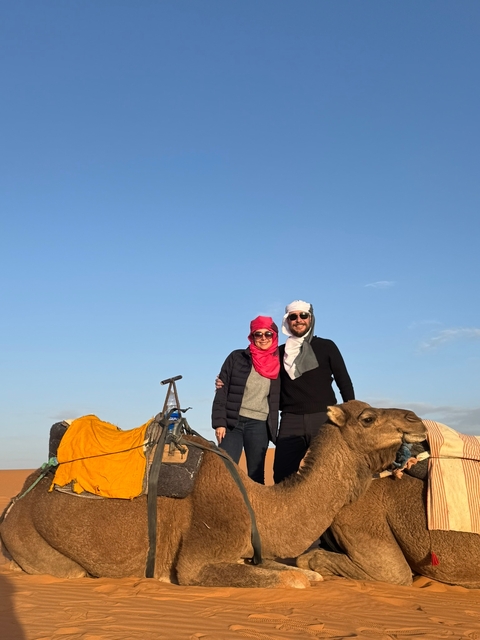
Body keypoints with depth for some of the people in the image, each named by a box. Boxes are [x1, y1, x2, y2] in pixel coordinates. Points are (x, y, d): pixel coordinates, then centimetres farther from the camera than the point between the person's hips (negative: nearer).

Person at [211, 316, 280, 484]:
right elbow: (222, 390, 0)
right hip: (233, 422, -1)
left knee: (256, 475, 5)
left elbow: (279, 399, 9)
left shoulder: (278, 365, 6)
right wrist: (219, 422, -6)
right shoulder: (237, 358, 2)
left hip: (259, 426, 1)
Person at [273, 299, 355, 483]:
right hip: (291, 420, 2)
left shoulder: (326, 347, 9)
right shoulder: (280, 352, 15)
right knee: (283, 475, -7)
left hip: (323, 418, -1)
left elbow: (344, 382, 9)